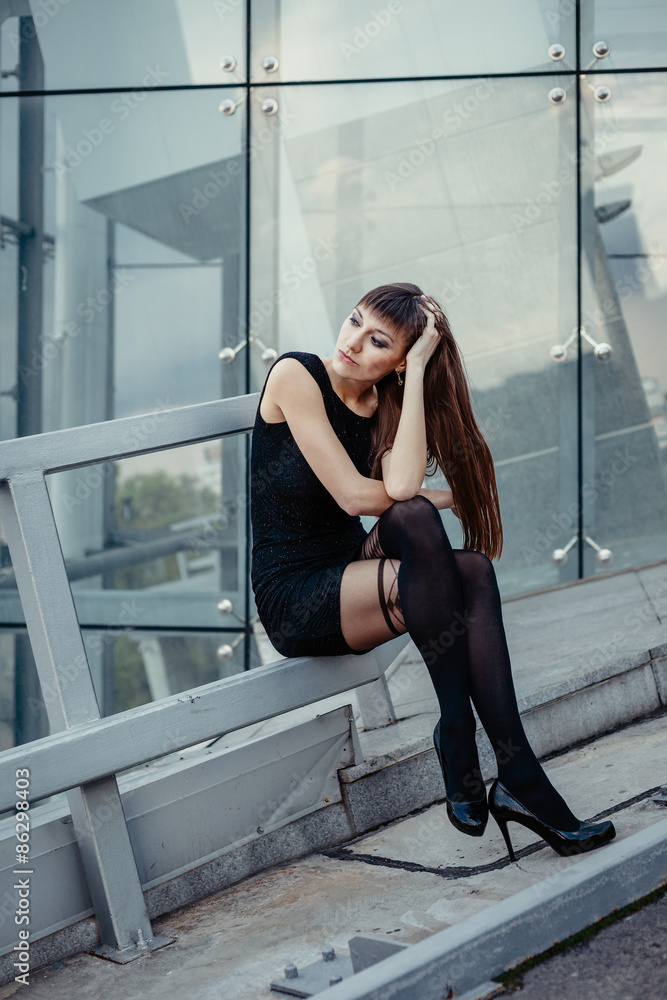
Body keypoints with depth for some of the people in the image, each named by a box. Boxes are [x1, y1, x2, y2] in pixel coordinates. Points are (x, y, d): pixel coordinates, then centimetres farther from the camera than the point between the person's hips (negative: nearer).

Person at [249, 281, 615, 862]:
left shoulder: (388, 407, 7)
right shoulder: (295, 374, -8)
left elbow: (400, 485, -19)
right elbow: (357, 497, -17)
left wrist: (418, 370, -16)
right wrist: (438, 500, -2)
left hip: (353, 581, 6)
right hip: (293, 598, -5)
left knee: (474, 571, -24)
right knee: (416, 518, -31)